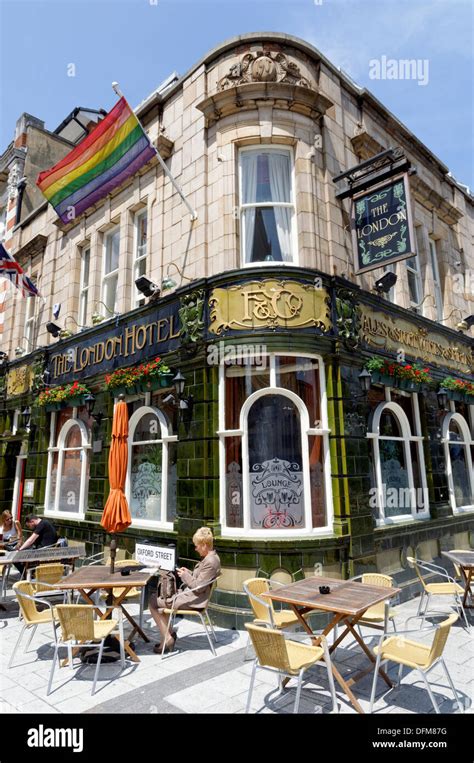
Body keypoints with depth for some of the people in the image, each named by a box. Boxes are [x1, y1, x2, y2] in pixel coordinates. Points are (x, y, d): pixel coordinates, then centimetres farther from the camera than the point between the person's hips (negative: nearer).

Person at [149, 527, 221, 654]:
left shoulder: (210, 562, -24)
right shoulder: (210, 557, 8)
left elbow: (198, 587, -23)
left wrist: (185, 575, -11)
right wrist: (188, 572, 5)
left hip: (192, 600, -11)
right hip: (190, 594, 11)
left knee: (153, 601, -3)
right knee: (158, 597, 19)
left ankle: (168, 638, 4)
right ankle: (169, 634, 20)